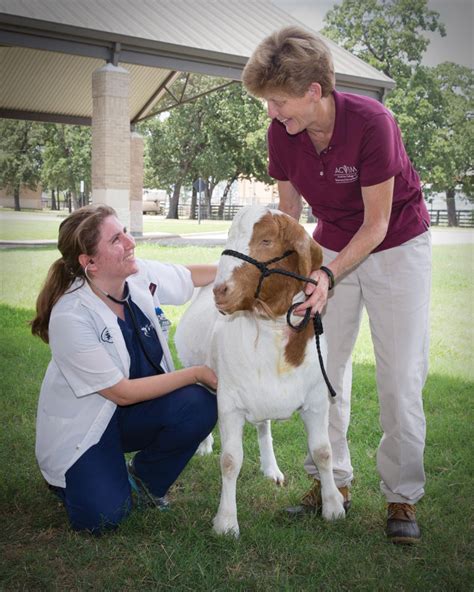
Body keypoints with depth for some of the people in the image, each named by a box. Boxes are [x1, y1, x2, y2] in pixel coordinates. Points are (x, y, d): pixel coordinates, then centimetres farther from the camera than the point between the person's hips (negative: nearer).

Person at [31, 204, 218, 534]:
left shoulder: (142, 275, -13)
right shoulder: (70, 317, -29)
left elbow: (195, 275, 7)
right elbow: (123, 393, -24)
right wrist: (197, 373, -22)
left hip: (135, 412, 5)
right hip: (82, 426, -5)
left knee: (200, 405, -23)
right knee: (104, 517, -21)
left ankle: (145, 480, 5)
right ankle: (69, 476, 15)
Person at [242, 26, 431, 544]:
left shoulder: (371, 122, -29)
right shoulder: (281, 132, -14)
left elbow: (376, 224, -23)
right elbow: (288, 211, -1)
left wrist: (329, 277, -33)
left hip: (397, 245, -4)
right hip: (331, 244, 5)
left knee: (400, 378, -5)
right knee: (323, 366, 2)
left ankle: (402, 497, 9)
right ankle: (332, 481, 16)